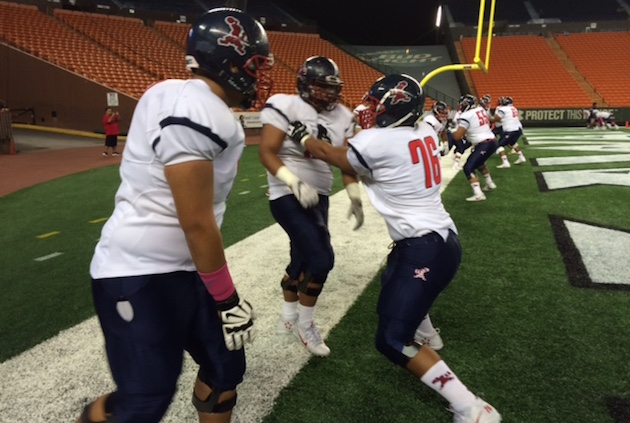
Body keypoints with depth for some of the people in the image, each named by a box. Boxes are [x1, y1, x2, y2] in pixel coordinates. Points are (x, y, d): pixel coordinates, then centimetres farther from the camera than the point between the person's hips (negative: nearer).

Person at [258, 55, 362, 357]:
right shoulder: (287, 107, -12)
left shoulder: (342, 117, 7)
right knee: (321, 258, -13)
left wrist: (355, 197, 3)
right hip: (288, 196, -7)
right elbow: (266, 152, -17)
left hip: (318, 197, 7)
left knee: (302, 257, 16)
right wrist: (295, 183, -29)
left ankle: (288, 318, 37)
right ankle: (305, 325, 10)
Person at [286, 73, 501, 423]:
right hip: (440, 239, 10)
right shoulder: (425, 133, 4)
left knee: (392, 340, -6)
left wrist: (301, 135, 18)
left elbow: (331, 155, 3)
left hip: (425, 249, -10)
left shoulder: (376, 142, -18)